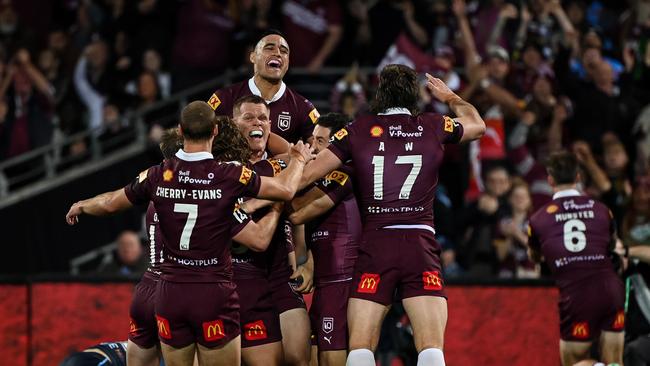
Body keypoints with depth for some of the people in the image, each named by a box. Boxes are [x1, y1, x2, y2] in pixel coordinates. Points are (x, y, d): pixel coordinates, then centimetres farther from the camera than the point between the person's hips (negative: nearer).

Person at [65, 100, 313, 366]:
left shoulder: (158, 176, -1)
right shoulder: (230, 176, -9)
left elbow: (110, 204, 14)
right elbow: (286, 189, 2)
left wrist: (80, 207, 36)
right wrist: (299, 159, 24)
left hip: (171, 293, 3)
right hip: (214, 294, -3)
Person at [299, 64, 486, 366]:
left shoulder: (358, 131, 6)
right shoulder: (433, 127, 10)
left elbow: (306, 175, 2)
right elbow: (477, 125, 32)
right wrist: (450, 98, 50)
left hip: (374, 245, 0)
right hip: (420, 244, 0)